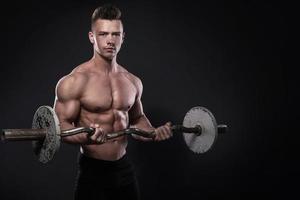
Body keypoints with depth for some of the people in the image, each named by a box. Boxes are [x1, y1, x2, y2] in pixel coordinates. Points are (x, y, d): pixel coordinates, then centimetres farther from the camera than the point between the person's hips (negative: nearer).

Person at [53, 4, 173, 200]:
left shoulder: (133, 82, 7)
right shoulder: (74, 81, -12)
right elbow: (62, 124, -12)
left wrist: (154, 132, 0)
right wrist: (86, 137, -31)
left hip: (125, 167, 5)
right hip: (92, 169, -5)